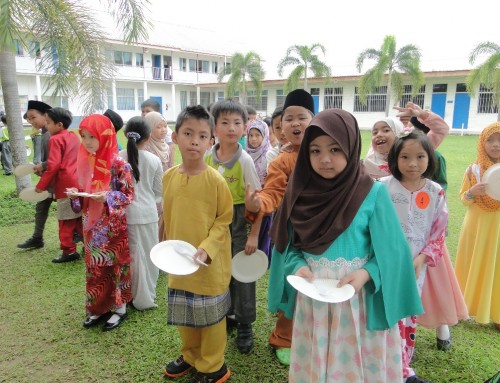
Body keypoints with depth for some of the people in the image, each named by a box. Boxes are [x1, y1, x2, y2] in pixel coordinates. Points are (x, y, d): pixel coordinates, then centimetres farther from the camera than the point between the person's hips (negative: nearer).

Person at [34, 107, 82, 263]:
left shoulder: (55, 139, -11)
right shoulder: (74, 136, 13)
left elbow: (53, 166, -17)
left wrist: (41, 185, -8)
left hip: (66, 186, -8)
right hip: (79, 183, 8)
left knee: (66, 221, -1)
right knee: (80, 217, 17)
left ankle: (69, 251, 4)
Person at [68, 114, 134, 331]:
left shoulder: (119, 164, -16)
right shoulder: (85, 162, 3)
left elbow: (129, 195, -13)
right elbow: (83, 192, 12)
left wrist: (108, 197, -27)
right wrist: (76, 194, -9)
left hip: (113, 227, -6)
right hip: (91, 226, 6)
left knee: (116, 264, 7)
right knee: (94, 267, 15)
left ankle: (119, 308, 23)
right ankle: (98, 308, 31)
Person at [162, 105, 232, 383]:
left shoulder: (215, 180, -16)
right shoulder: (169, 176, -2)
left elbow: (224, 220, -10)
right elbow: (168, 217, 9)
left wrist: (206, 248, -21)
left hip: (210, 262, -5)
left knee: (209, 315, 11)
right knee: (184, 313, 21)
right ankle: (191, 356, 45)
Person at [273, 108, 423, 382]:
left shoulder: (373, 193, -11)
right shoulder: (301, 192, -3)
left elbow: (391, 250, -8)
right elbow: (289, 244, 2)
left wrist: (367, 273, -23)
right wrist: (298, 266, -15)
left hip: (358, 300, -2)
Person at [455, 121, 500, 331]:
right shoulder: (474, 169, -4)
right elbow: (464, 200, 1)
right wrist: (472, 192, -20)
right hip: (477, 226, 0)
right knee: (471, 267, 8)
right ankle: (462, 308, 24)